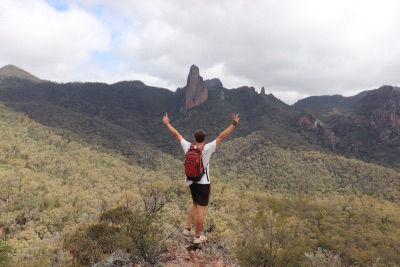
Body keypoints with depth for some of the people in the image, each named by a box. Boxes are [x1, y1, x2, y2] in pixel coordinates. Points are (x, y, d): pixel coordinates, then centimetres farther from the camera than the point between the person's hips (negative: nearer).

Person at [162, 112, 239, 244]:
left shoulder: (188, 147, -6)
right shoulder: (207, 149, -17)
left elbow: (177, 134, 4)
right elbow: (221, 136, -20)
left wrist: (167, 123, 15)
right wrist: (233, 124, -20)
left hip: (191, 182, 5)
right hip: (203, 183, -5)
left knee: (195, 205, 24)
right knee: (201, 209, 3)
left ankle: (187, 228, 26)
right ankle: (198, 236, 12)